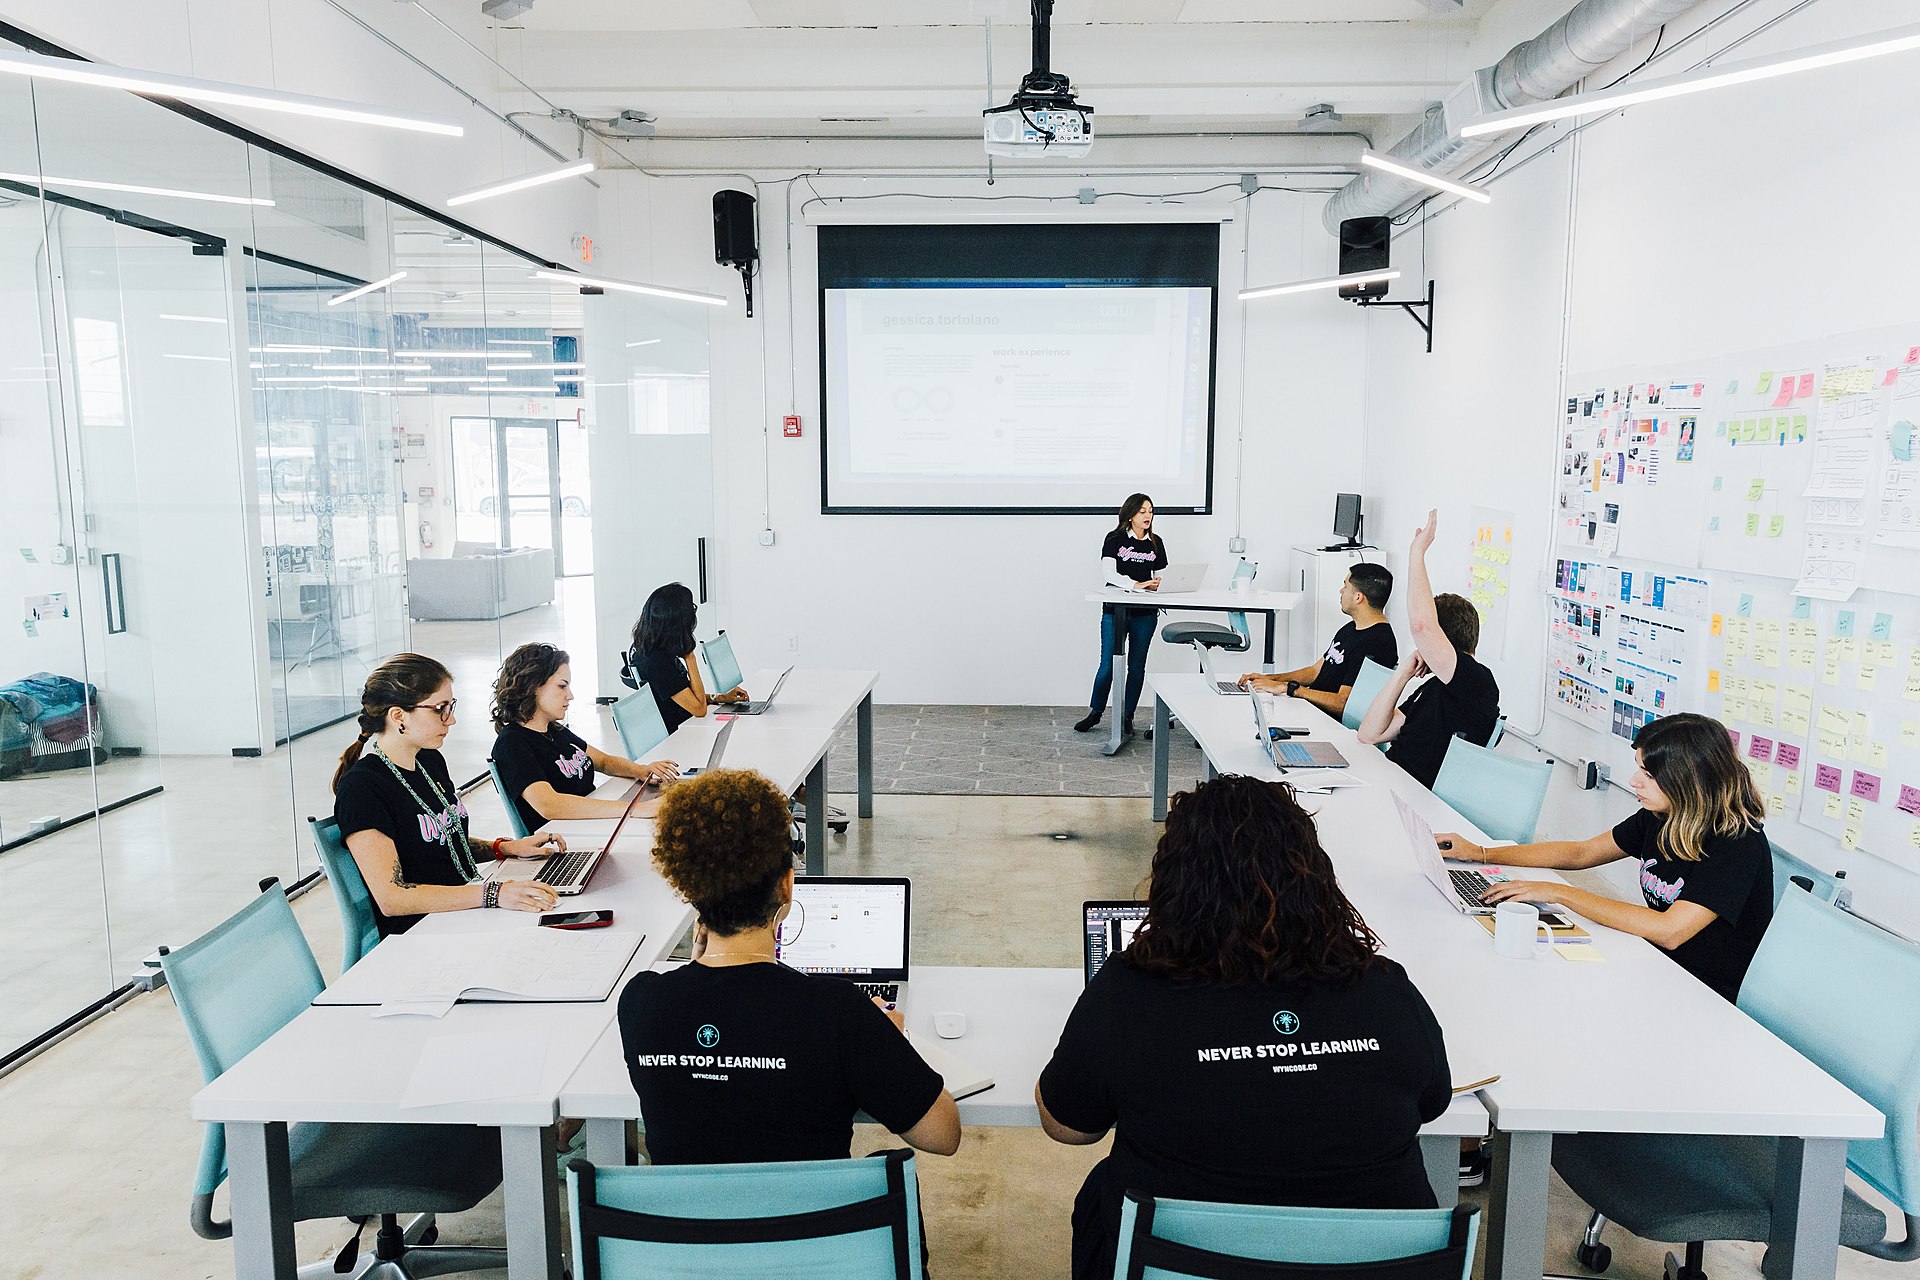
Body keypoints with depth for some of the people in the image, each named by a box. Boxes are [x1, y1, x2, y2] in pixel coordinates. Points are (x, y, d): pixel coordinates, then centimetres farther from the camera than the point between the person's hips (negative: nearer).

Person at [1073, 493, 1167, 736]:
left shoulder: (1156, 543, 10)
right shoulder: (1115, 539, -1)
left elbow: (1160, 577, 11)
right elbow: (1110, 573, -13)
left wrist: (1157, 584, -14)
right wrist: (1137, 585, -27)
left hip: (1145, 613, 3)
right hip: (1115, 610, -3)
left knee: (1137, 667, 7)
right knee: (1108, 665, -3)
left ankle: (1127, 717, 18)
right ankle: (1095, 712, 15)